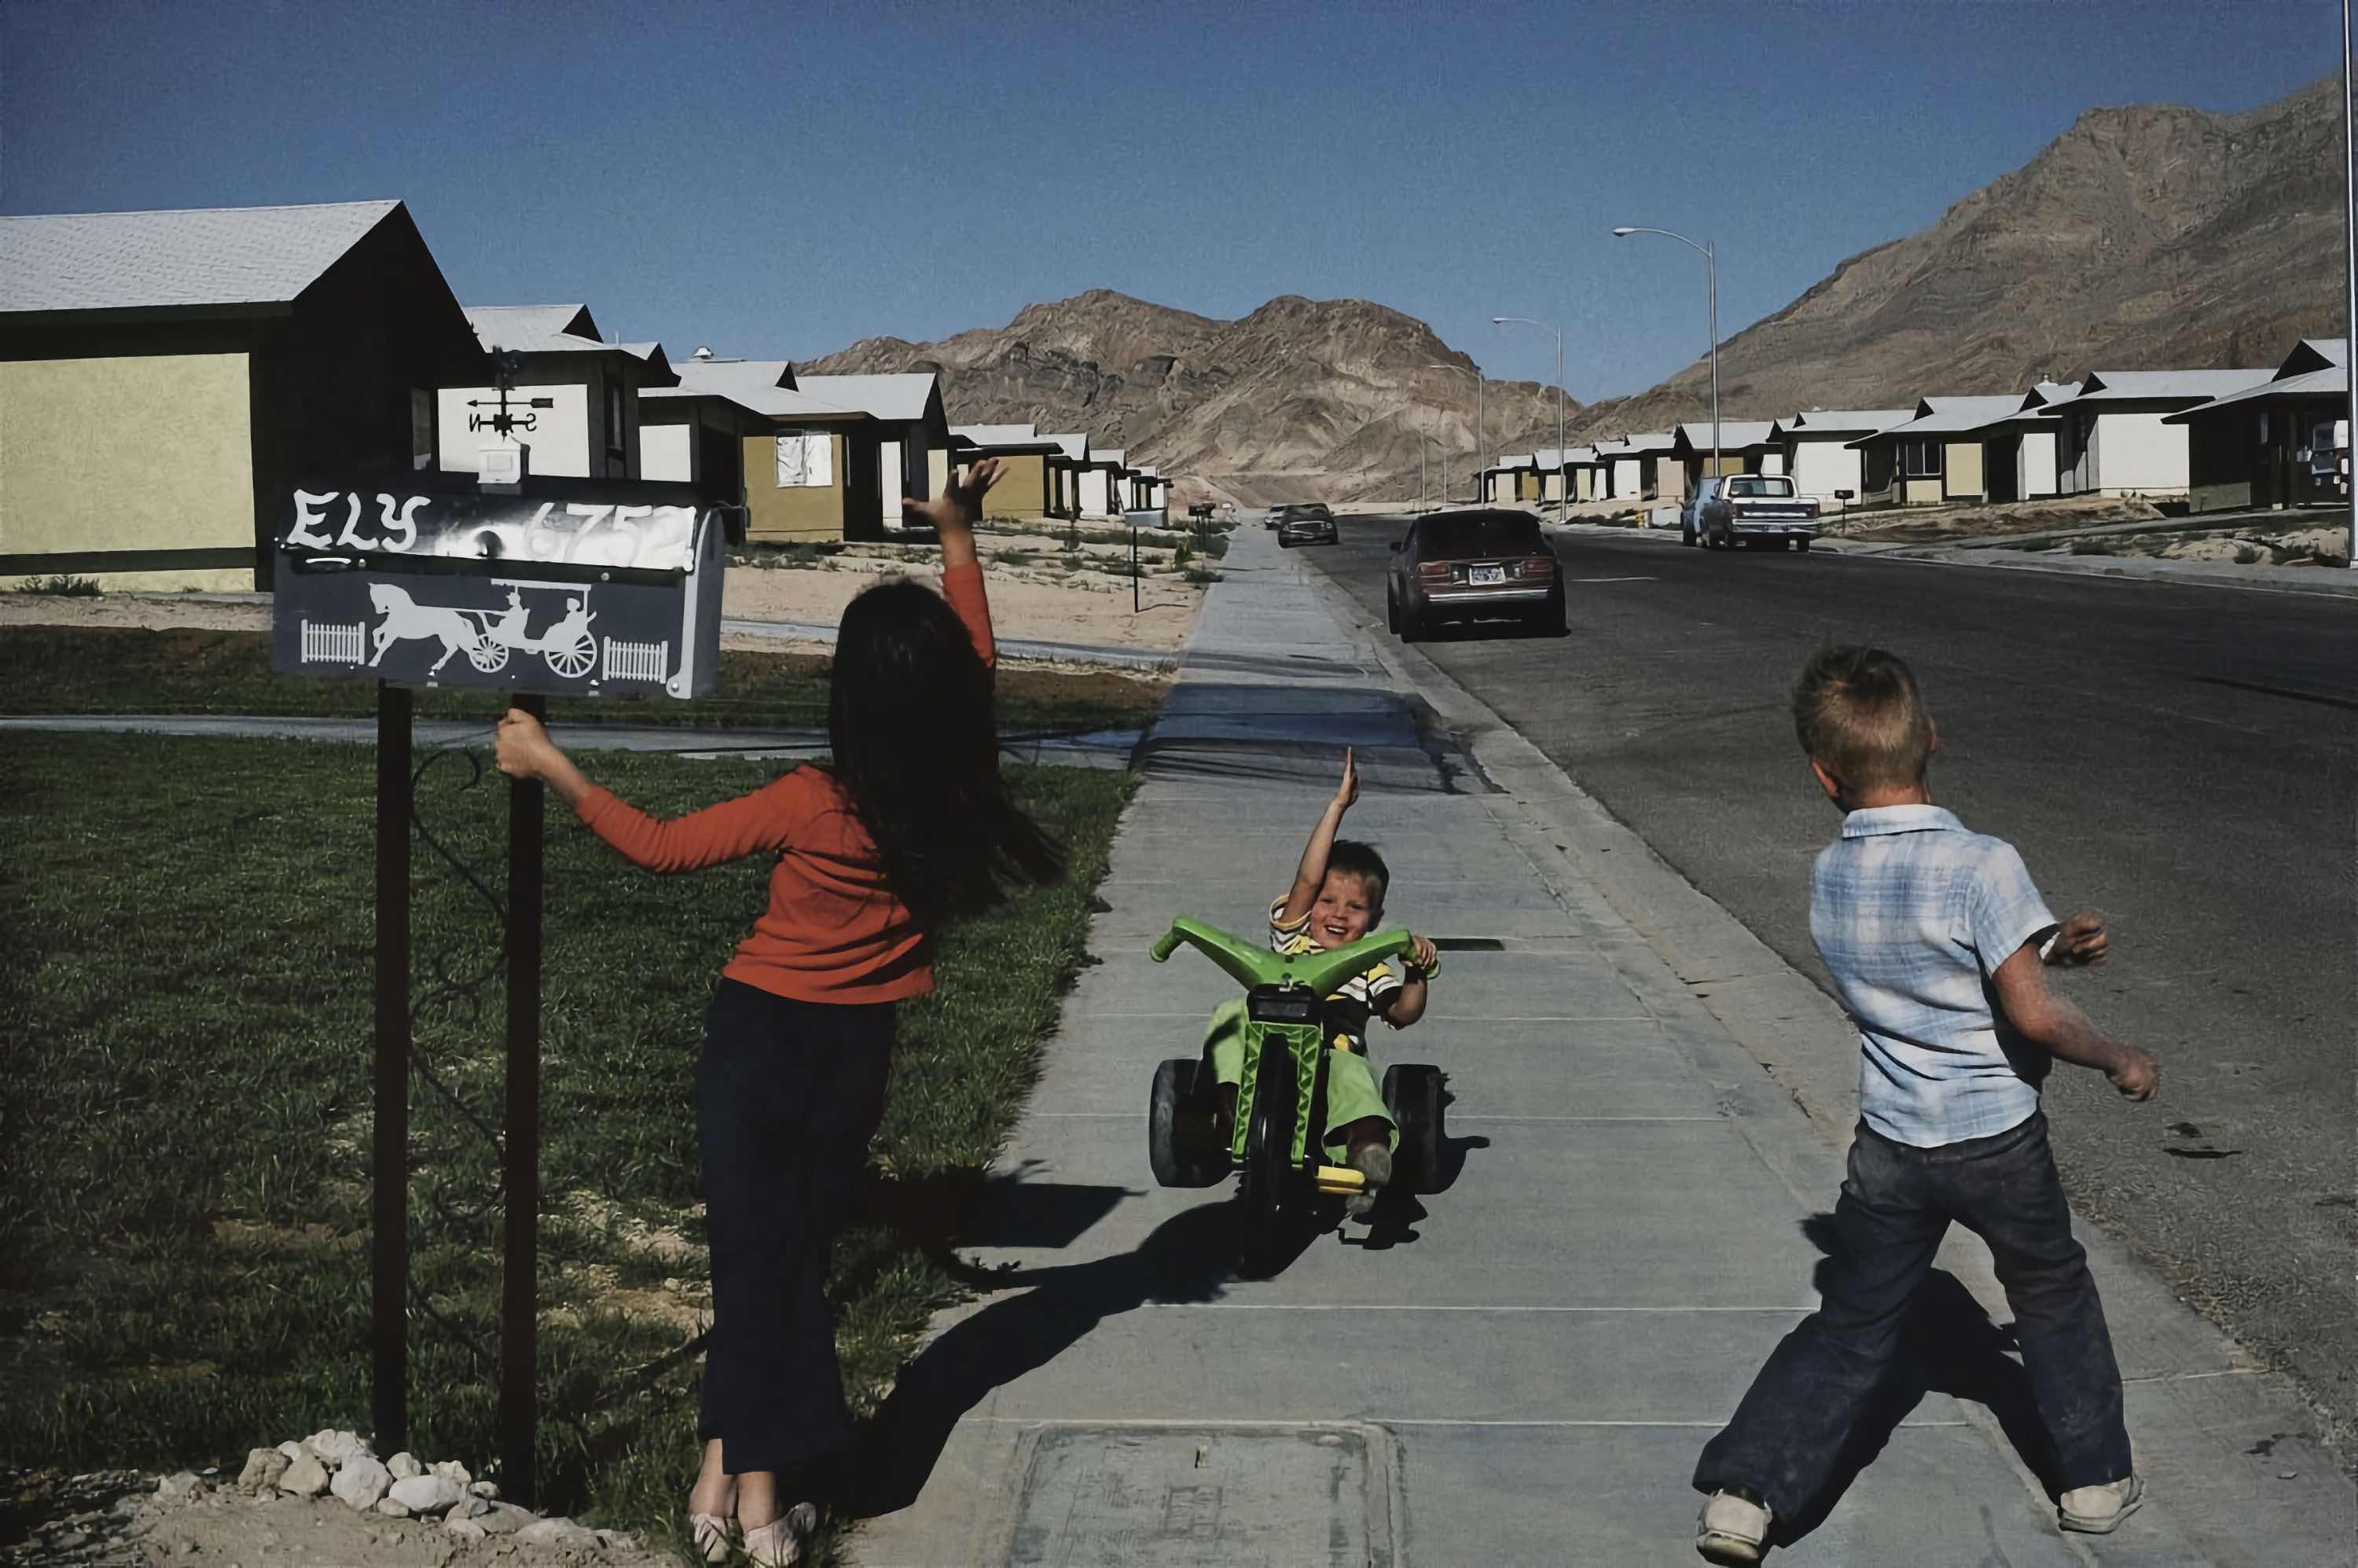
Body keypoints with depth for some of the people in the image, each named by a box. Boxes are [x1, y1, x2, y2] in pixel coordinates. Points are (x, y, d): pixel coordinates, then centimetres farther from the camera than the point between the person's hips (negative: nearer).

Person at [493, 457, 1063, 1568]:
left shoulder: (813, 804, -22)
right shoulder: (958, 790, -12)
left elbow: (656, 845, -11)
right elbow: (974, 667, 6)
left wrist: (549, 767, -2)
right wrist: (958, 539, 16)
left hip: (759, 1036, -3)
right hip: (858, 1055, 3)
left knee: (754, 1258, 6)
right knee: (801, 1257, 15)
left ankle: (739, 1465, 10)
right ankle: (765, 1478, 18)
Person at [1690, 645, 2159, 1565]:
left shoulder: (1828, 877, -2)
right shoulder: (1982, 866, -21)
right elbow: (2032, 1014, -20)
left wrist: (2048, 946, 8)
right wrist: (2121, 1061, -4)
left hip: (1889, 1144, 4)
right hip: (1997, 1142, -3)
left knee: (1849, 1326, 13)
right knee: (2053, 1300, 22)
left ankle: (1745, 1489, 6)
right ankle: (2096, 1478, 35)